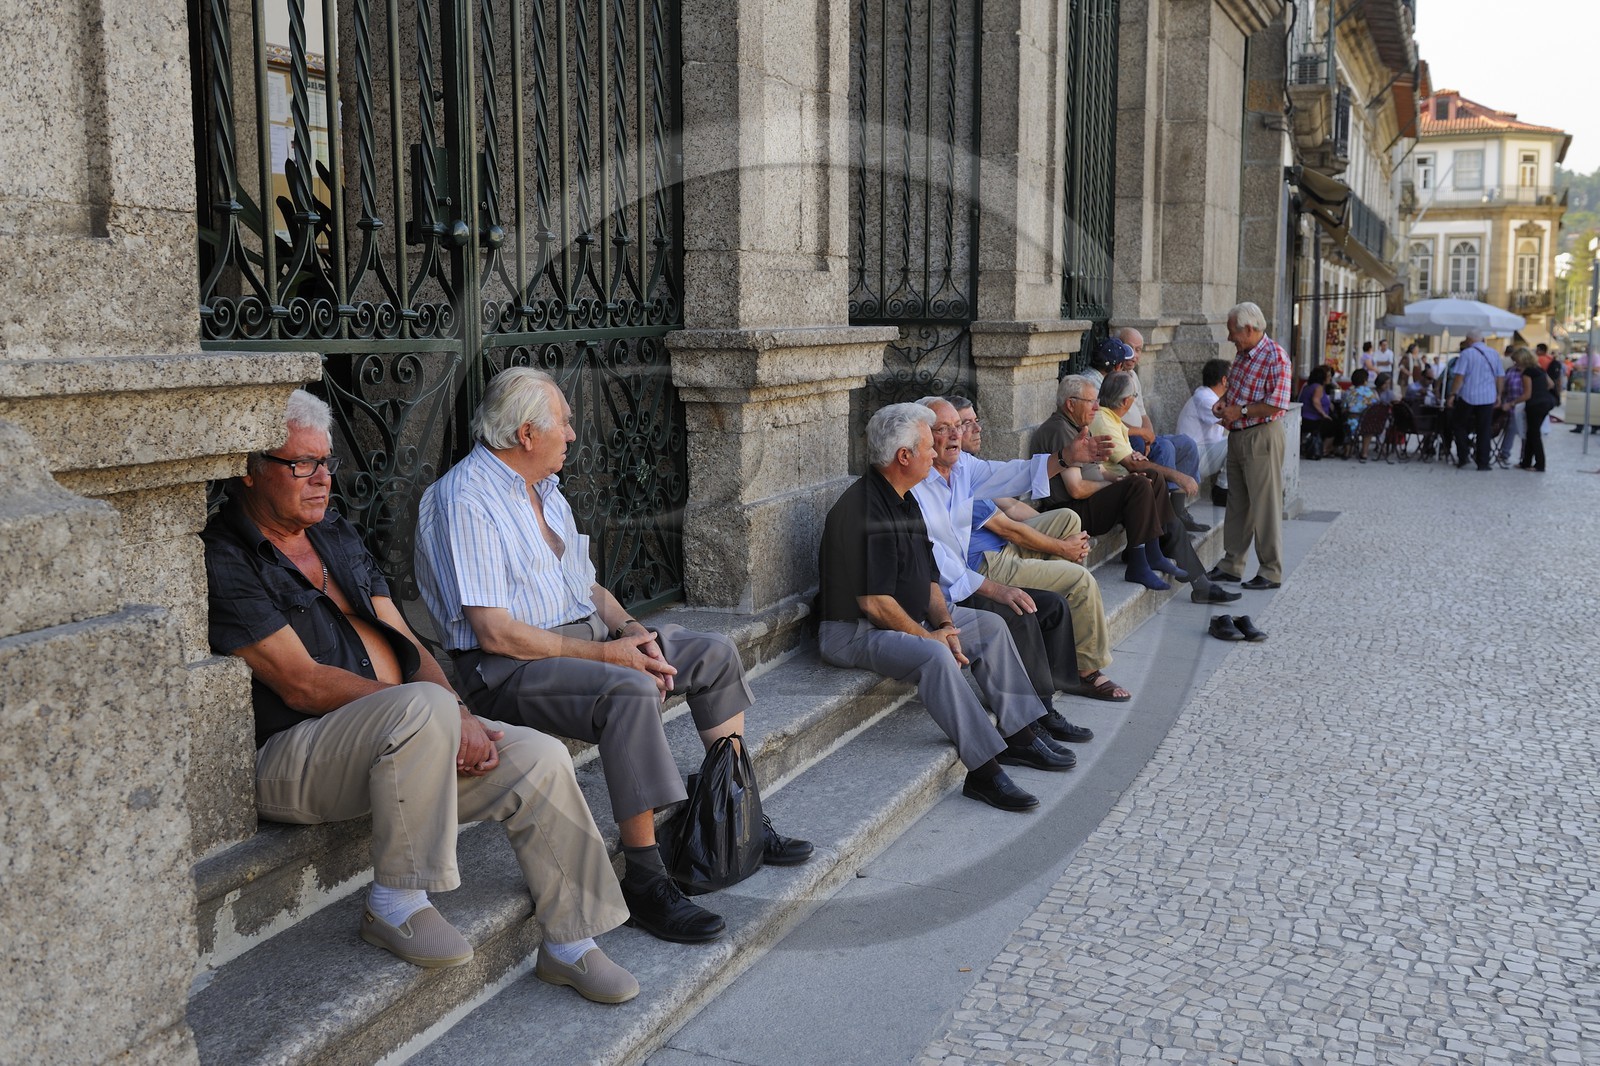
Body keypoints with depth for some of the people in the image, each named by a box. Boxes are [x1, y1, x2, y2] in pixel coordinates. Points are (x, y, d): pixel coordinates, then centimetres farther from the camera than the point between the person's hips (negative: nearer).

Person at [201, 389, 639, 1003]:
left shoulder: (337, 536, 17)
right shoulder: (222, 562, -10)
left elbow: (404, 643, 14)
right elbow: (303, 685, -17)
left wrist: (460, 721, -5)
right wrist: (441, 713, -20)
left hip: (399, 738, 8)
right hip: (288, 757, -8)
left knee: (540, 759, -10)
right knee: (425, 708, -36)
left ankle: (572, 942, 3)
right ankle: (395, 904, -19)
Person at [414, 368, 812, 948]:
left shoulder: (545, 490, 16)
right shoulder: (464, 501, -15)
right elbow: (495, 633, -22)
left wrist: (630, 629, -2)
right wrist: (604, 653, -21)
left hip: (588, 637, 10)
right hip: (506, 667, -10)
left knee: (716, 653, 6)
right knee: (632, 691, -35)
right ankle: (644, 881, -28)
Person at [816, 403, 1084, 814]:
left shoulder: (905, 501, 10)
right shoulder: (863, 510, -23)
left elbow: (927, 577, 12)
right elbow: (873, 601, -25)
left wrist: (944, 624, -4)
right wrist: (928, 636, -14)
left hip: (906, 619, 11)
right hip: (855, 632, -11)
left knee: (990, 625, 8)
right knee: (935, 657, -34)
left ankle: (1019, 735, 9)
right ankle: (983, 770, -30)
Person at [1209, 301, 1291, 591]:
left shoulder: (1275, 357, -15)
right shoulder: (1243, 353, 13)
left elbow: (1277, 404, -21)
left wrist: (1240, 411, -16)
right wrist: (1224, 400, 7)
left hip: (1262, 437, -9)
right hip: (1238, 436, 9)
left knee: (1264, 503, -4)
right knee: (1237, 502, 13)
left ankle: (1271, 571, 4)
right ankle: (1232, 565, 21)